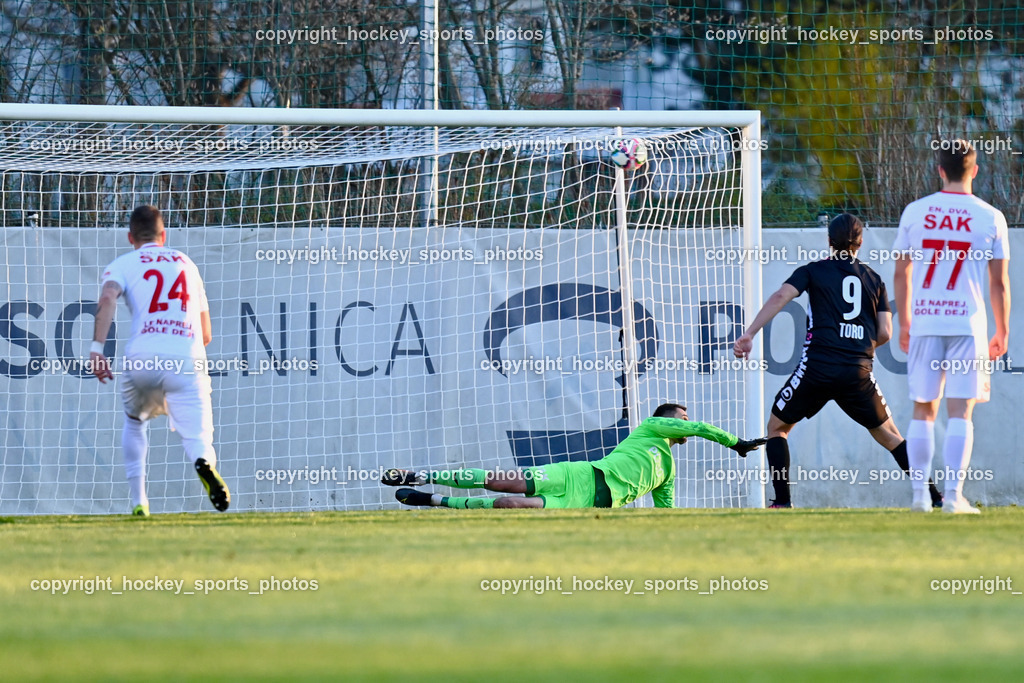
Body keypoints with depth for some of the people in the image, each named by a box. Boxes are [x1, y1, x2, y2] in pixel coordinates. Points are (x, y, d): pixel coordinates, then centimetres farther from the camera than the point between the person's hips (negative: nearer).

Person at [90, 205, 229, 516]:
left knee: (135, 422, 28)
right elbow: (206, 334, 27)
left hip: (142, 360, -1)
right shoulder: (186, 263, 26)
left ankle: (138, 500, 19)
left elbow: (108, 298, -9)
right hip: (190, 360, 1)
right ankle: (205, 463, -45)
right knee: (198, 439, -8)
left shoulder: (123, 264, 16)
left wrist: (97, 347, -16)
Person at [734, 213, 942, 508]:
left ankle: (782, 501, 3)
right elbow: (884, 333, 9)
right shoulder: (873, 280, 15)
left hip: (817, 365, -2)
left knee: (777, 426, 15)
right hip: (859, 372, 2)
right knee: (888, 434, 17)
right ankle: (933, 495, 8)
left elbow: (780, 297, -7)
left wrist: (749, 334, -12)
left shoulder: (813, 271, 9)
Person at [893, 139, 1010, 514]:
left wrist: (904, 324, 17)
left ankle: (919, 494, 8)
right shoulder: (990, 218, -1)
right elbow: (999, 281, 0)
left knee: (923, 411, 10)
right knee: (960, 413, -1)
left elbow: (901, 273, 8)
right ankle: (953, 494, -8)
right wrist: (1002, 332, 10)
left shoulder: (914, 212, 3)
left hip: (924, 322, 2)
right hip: (968, 323, -2)